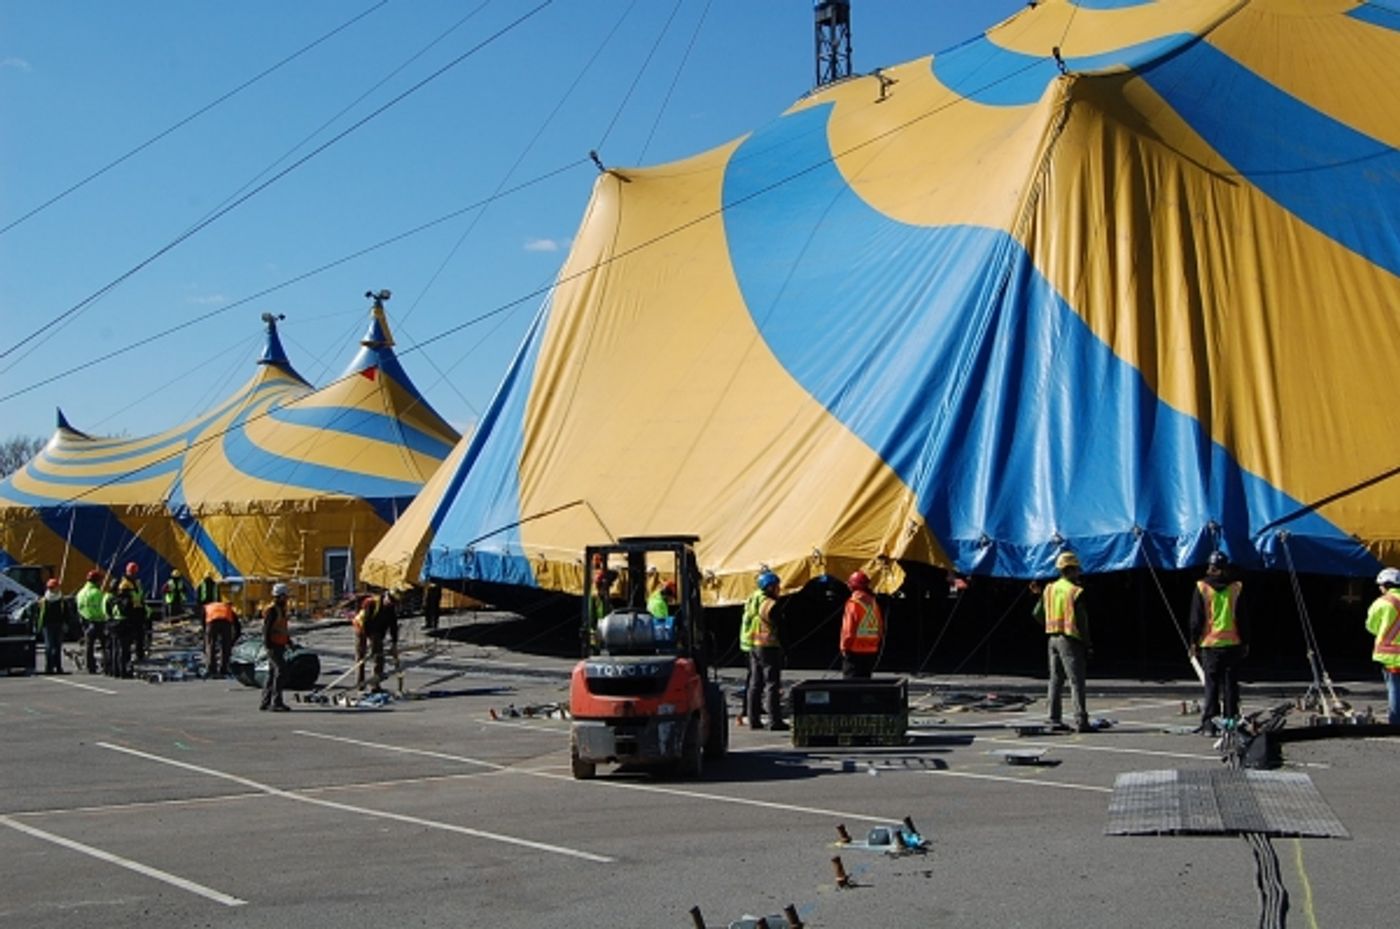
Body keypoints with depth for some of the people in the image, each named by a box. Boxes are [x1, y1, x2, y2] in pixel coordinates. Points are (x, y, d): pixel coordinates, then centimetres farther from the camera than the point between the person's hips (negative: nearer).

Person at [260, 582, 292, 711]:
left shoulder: (281, 610, 17)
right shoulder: (272, 610, -14)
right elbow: (266, 629, -20)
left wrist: (289, 641, 20)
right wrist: (269, 646, -24)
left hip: (280, 646, 10)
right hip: (274, 646, -10)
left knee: (272, 674, 13)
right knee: (281, 672, -14)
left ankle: (265, 702, 18)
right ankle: (276, 703, -14)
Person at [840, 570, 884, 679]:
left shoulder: (853, 603, -14)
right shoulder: (873, 603, 8)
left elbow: (849, 629, -16)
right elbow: (880, 628, 12)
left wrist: (844, 646, -4)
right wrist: (877, 647, 19)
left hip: (855, 651, -7)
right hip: (871, 651, 7)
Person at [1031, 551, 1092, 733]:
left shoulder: (1049, 589, 7)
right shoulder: (1076, 592, -13)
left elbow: (1037, 613, 13)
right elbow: (1082, 622, -13)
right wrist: (1087, 646, -5)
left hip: (1052, 639, 7)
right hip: (1070, 640, -7)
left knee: (1056, 680, 12)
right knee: (1076, 682, -5)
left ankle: (1054, 719, 13)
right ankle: (1081, 721, -8)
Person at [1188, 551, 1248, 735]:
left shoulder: (1202, 588, -3)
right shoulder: (1236, 588, 0)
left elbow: (1196, 618, -1)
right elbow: (1241, 618, 4)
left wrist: (1194, 642, 6)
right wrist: (1245, 642, 12)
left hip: (1209, 644, -1)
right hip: (1232, 643, 1)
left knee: (1211, 685, 2)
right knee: (1230, 684, 7)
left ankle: (1210, 723, -1)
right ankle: (1230, 720, 8)